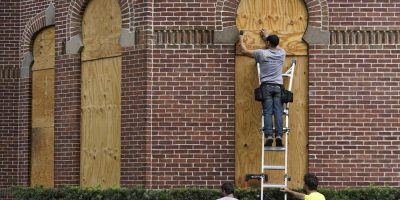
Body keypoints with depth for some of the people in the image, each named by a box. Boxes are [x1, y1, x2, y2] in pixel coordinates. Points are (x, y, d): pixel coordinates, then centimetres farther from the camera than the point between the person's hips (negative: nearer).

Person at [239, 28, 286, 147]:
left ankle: (269, 137, -15)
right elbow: (275, 46, 35)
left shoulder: (262, 53, -1)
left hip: (266, 86, -2)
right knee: (278, 112, -3)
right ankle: (279, 136, -13)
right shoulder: (281, 53, 9)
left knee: (267, 113, -5)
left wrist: (241, 39, 29)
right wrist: (266, 36, 49)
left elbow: (245, 51, 11)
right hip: (278, 86, 2)